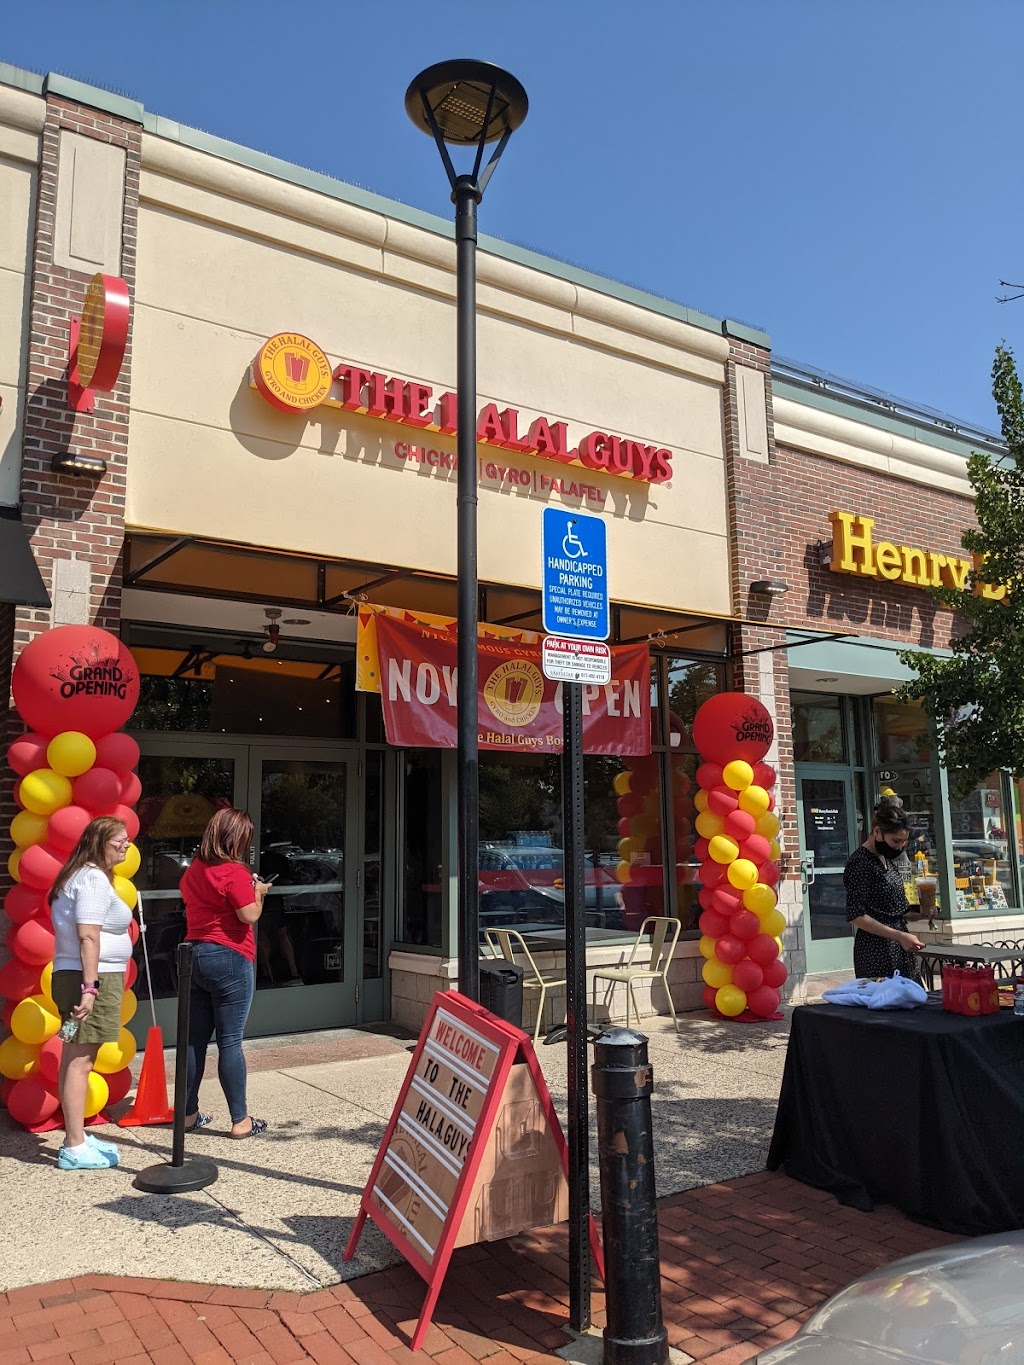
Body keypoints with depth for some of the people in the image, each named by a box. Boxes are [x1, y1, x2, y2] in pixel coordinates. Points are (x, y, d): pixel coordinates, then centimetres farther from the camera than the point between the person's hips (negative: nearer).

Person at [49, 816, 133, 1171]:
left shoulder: (80, 875, 18)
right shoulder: (94, 879, -15)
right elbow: (88, 936, -22)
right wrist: (90, 987, -24)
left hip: (73, 976, 10)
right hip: (91, 979, -10)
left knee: (74, 1059, 14)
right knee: (79, 1061, -5)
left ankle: (77, 1137, 23)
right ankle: (74, 1148, 0)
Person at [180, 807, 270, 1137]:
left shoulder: (193, 870, 10)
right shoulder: (234, 872, -15)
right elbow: (249, 915, -18)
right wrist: (258, 892, 1)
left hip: (194, 955, 8)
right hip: (229, 960, -7)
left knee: (195, 1039, 13)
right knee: (230, 1041, -3)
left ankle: (189, 1113, 22)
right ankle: (240, 1120, 5)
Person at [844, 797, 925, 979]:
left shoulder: (890, 858, 11)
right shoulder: (860, 863, -15)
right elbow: (856, 915, -18)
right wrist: (899, 936, -20)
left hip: (901, 949, 8)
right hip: (877, 952, -8)